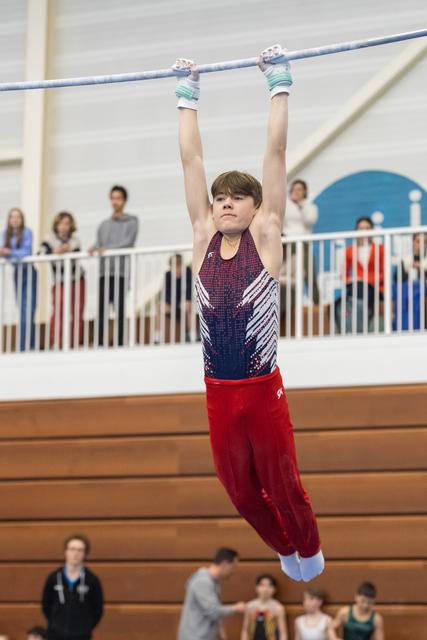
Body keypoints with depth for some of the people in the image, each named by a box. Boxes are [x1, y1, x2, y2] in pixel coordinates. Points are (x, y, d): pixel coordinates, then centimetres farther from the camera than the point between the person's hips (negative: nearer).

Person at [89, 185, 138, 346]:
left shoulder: (131, 221, 9)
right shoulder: (104, 225, 23)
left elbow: (128, 243, -7)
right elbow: (98, 244, 10)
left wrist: (107, 249, -20)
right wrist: (94, 249, -15)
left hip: (121, 272, -4)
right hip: (105, 272, 4)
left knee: (120, 311, -8)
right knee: (101, 310, -3)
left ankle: (120, 344, -7)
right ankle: (100, 344, -3)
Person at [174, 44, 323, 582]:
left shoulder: (265, 235, -3)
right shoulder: (204, 237, 4)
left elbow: (276, 151, -5)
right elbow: (191, 159, 6)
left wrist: (279, 84, -4)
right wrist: (187, 95, 9)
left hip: (262, 391, -3)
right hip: (218, 394, 4)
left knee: (281, 485, 8)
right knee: (239, 490, 15)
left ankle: (309, 549, 37)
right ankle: (284, 548, 42)